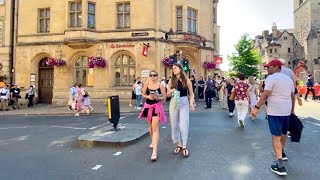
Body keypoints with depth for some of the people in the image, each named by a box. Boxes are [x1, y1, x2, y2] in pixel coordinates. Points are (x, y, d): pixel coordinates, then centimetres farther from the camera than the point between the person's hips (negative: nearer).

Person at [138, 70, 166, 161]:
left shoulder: (160, 85, -10)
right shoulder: (146, 84, -2)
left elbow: (164, 97, -6)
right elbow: (143, 94, 4)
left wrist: (157, 98, -23)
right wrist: (148, 97, -15)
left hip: (157, 106, -4)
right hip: (148, 106, 4)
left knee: (155, 128, -13)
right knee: (150, 126, 21)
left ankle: (155, 151, -14)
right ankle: (153, 141, 48)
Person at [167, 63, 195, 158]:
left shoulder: (187, 80, -1)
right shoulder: (171, 81, 4)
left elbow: (191, 94, 5)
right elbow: (167, 94, 7)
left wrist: (191, 102, -10)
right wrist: (171, 91, -14)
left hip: (184, 104, -3)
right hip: (173, 103, 3)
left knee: (183, 125, -5)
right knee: (174, 125, 8)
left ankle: (184, 147, 8)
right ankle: (178, 145, 22)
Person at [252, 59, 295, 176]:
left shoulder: (271, 78, -10)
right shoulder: (288, 78, 13)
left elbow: (265, 94, -20)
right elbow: (293, 96, 16)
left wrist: (256, 107, -17)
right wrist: (292, 110, 24)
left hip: (275, 111, -8)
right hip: (287, 111, 8)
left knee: (276, 136, -6)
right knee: (283, 133, 25)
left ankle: (280, 166, -8)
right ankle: (282, 153, 46)